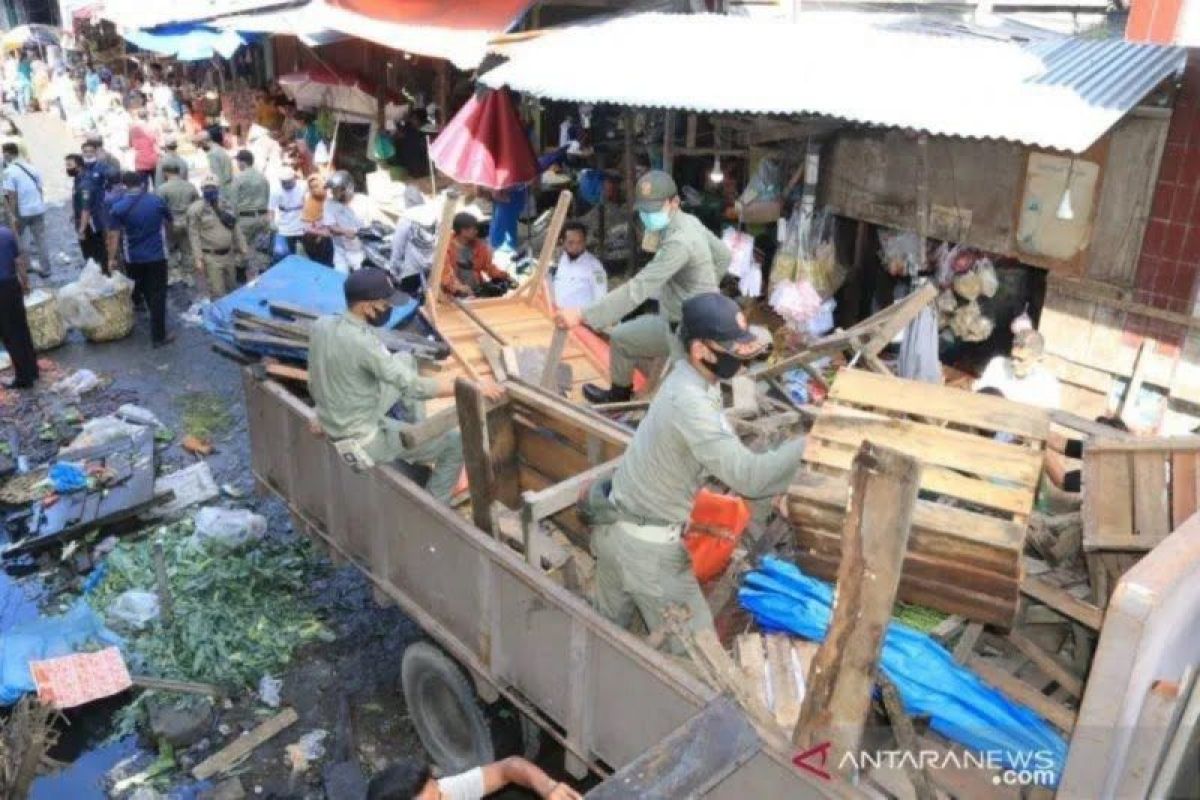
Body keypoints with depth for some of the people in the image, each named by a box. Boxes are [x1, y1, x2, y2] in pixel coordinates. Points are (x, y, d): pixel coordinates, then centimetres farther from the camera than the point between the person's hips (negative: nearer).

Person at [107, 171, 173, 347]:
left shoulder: (119, 207, -7)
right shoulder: (157, 200, -4)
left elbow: (114, 235, -10)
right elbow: (168, 222, 13)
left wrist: (111, 258, -2)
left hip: (133, 258, 1)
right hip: (157, 255, -1)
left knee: (145, 292, 22)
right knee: (157, 295, 1)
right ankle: (158, 336, -1)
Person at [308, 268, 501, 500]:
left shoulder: (321, 325, -5)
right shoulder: (363, 343, -30)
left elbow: (314, 386, 8)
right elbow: (414, 387, -28)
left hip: (332, 426, 8)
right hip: (363, 440, -8)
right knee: (456, 442, 1)